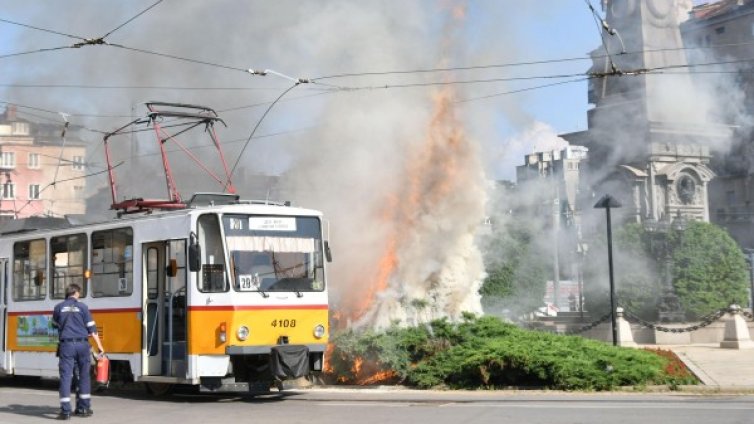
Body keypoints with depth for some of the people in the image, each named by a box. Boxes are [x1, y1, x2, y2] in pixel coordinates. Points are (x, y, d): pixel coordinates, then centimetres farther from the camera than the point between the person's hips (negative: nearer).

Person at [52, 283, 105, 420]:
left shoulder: (59, 307, 6)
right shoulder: (82, 307, 2)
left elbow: (55, 324, 21)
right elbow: (92, 329, 0)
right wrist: (100, 347, 3)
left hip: (66, 345, 0)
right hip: (82, 344, 0)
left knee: (66, 377, -1)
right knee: (84, 376, 13)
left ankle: (65, 411, -7)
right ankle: (83, 408, 17)